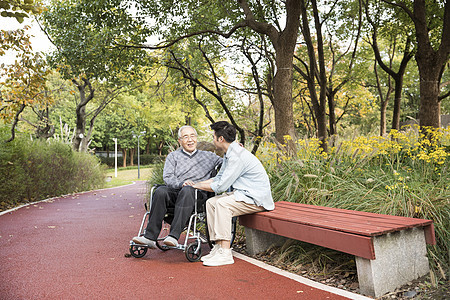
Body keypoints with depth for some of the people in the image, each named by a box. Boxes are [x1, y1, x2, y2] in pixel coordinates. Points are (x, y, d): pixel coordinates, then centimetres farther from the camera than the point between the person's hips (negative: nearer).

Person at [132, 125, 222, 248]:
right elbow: (167, 177, 5)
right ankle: (150, 237, -31)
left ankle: (174, 236, -42)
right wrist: (181, 183, -16)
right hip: (174, 192, 2)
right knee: (160, 191, -31)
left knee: (187, 190, -36)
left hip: (197, 193, -1)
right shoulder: (173, 156, 20)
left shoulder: (208, 156, 22)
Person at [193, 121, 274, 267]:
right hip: (243, 194, 10)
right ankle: (219, 246, 0)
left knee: (222, 204, -28)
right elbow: (218, 178, 19)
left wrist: (197, 185, -7)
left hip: (256, 198, -10)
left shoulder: (237, 156, -21)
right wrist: (196, 184, 9)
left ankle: (225, 253, -22)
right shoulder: (229, 154, 12)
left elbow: (221, 186, -21)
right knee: (211, 202, -2)